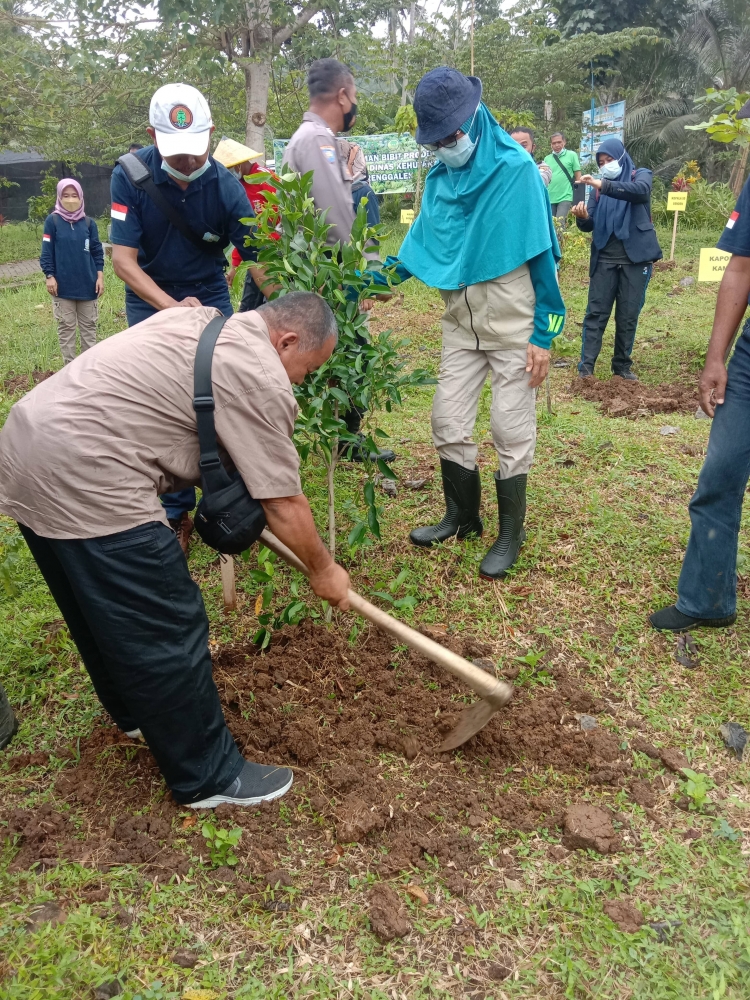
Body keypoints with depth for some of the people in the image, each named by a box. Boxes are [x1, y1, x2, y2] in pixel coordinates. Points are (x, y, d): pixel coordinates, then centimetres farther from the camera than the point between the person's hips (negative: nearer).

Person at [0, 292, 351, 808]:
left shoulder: (200, 320, 17)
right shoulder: (260, 381, -10)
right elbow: (285, 506, -7)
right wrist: (323, 570, 9)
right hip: (84, 482, -11)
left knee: (102, 611, 25)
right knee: (168, 631, 1)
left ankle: (137, 712, 46)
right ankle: (208, 777, 17)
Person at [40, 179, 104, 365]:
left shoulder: (88, 223, 2)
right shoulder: (52, 221, -3)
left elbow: (97, 251, 6)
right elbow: (47, 252, -2)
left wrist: (100, 276, 0)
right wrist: (49, 276, -9)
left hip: (88, 284, 2)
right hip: (63, 285, -2)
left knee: (89, 325, 10)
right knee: (66, 327, 6)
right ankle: (69, 365, 13)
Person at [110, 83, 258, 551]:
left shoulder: (226, 187, -18)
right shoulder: (131, 176, -18)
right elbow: (123, 259, -19)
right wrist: (172, 307, -33)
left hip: (210, 295, 0)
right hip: (149, 299, 0)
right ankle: (176, 512, 11)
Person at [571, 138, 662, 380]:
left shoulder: (640, 175, 3)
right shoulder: (599, 187, 11)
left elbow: (640, 191, -23)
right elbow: (590, 225, 5)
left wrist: (604, 185, -33)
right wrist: (582, 217, -19)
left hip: (636, 258, -2)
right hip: (605, 259, 2)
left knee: (629, 315, 4)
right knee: (596, 313, -3)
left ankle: (623, 365, 14)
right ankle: (586, 365, -3)